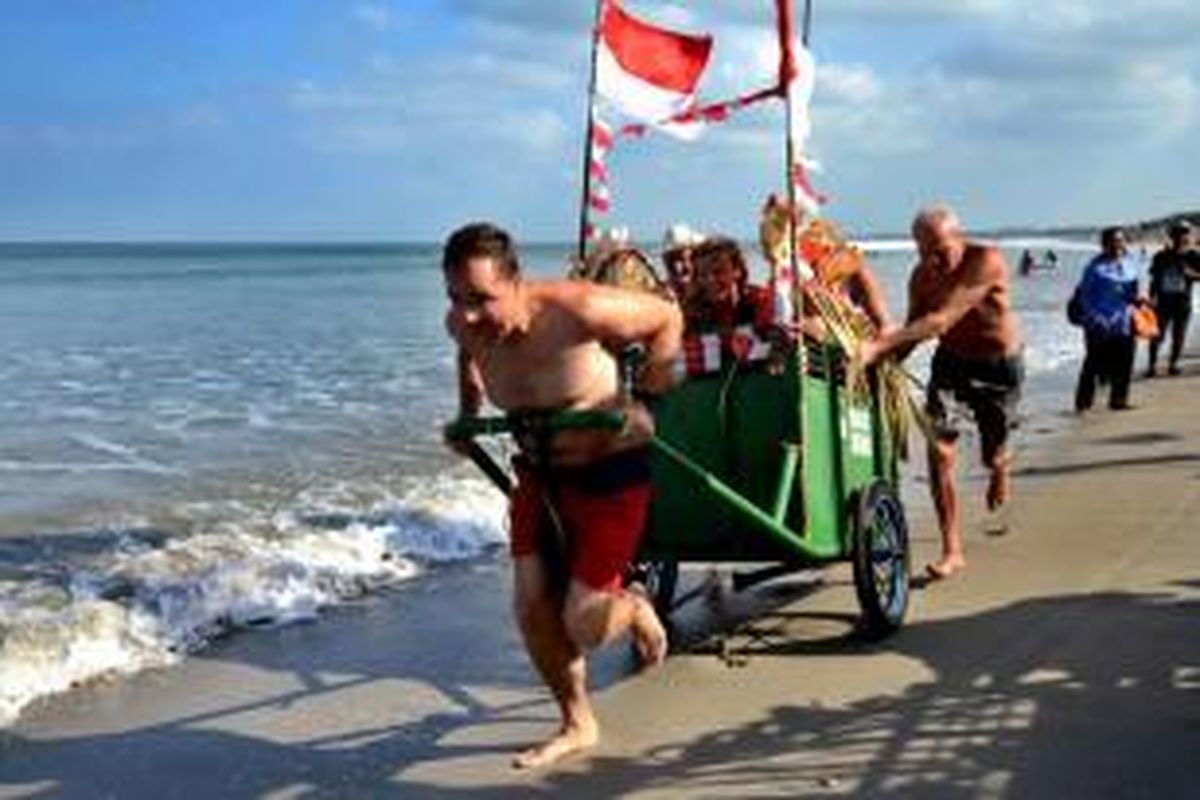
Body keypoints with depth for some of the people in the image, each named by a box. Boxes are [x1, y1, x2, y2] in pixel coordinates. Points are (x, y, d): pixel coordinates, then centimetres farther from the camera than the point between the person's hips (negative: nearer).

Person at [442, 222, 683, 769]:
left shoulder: (575, 309, -30)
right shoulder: (464, 326, -11)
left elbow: (667, 318, -14)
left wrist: (647, 387, -20)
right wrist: (467, 415, 9)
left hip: (611, 469, -6)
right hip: (540, 471, 6)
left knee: (583, 628, -7)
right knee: (531, 609, 3)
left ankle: (635, 611, 31)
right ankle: (576, 725, 26)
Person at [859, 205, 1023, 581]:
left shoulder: (987, 262, -32)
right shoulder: (922, 277, -14)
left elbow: (942, 320, -42)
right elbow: (914, 327, -4)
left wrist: (881, 345, -49)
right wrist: (884, 357, -25)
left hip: (999, 366, -3)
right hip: (951, 361, 3)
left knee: (993, 455, 12)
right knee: (939, 449, -14)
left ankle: (1001, 465, 53)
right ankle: (952, 550, -5)